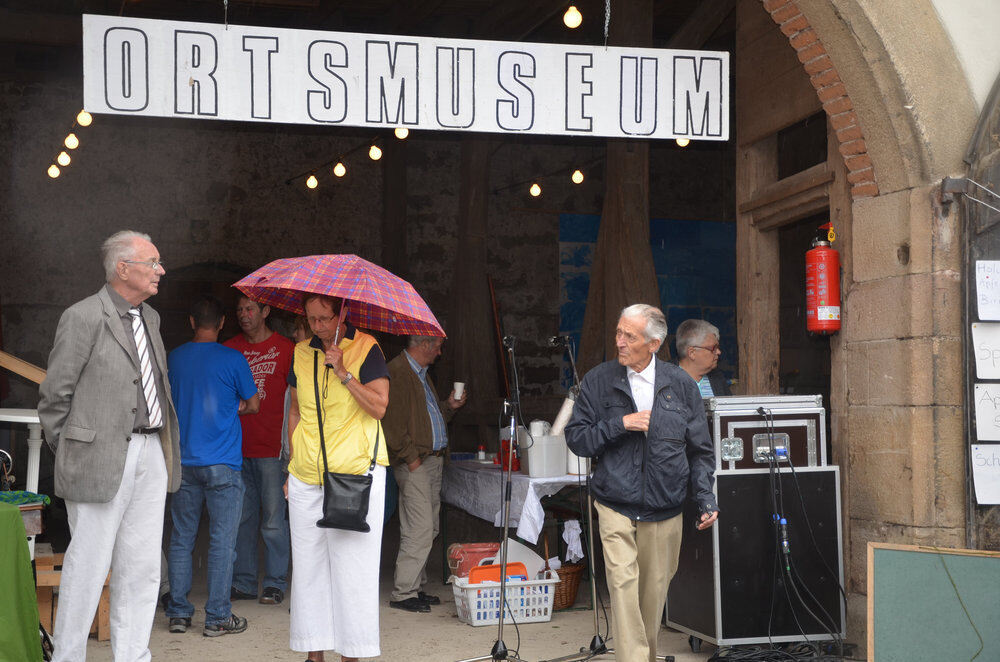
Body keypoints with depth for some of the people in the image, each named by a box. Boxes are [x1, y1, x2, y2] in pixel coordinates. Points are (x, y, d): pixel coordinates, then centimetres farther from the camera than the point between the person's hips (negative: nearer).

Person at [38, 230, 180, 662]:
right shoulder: (83, 317, -9)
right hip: (102, 459, -7)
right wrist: (70, 455, -2)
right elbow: (54, 395, -6)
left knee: (142, 570, 9)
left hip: (151, 452, 7)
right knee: (88, 566, -2)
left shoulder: (150, 318, 15)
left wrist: (164, 448, 15)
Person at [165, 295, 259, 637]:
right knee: (222, 542, 1)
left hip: (183, 463, 4)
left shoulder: (174, 358, 6)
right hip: (223, 465, -4)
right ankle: (217, 617, 3)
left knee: (181, 540, 10)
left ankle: (178, 613, 13)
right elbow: (253, 404, 4)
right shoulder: (233, 360, -7)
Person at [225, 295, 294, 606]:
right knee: (242, 518, 7)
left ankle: (275, 583, 8)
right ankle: (243, 583, 16)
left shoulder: (286, 349, 2)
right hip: (236, 449, 3)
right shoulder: (230, 349, 11)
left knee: (273, 519, -1)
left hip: (272, 448, -3)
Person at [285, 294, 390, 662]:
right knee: (308, 564, 5)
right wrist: (292, 466, 15)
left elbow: (379, 407, -10)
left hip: (355, 472, -4)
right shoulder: (302, 353, 12)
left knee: (352, 566, -4)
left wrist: (343, 372, -16)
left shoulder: (366, 349, -2)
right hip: (306, 476, 5)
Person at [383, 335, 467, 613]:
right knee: (419, 530, -12)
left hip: (433, 460, 10)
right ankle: (403, 593, -6)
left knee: (428, 530, 11)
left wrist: (448, 406, 15)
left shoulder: (421, 373, 21)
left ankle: (416, 587, 19)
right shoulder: (397, 372, -11)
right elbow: (392, 421, -18)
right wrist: (410, 457, -19)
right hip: (414, 463, -10)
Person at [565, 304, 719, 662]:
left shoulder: (681, 385, 4)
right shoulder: (598, 381, 1)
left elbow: (700, 451, 9)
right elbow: (576, 439, 0)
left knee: (654, 592, 11)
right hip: (616, 508, -2)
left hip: (665, 512, 2)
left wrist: (706, 498, -1)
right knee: (623, 584, -15)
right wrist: (619, 424, -12)